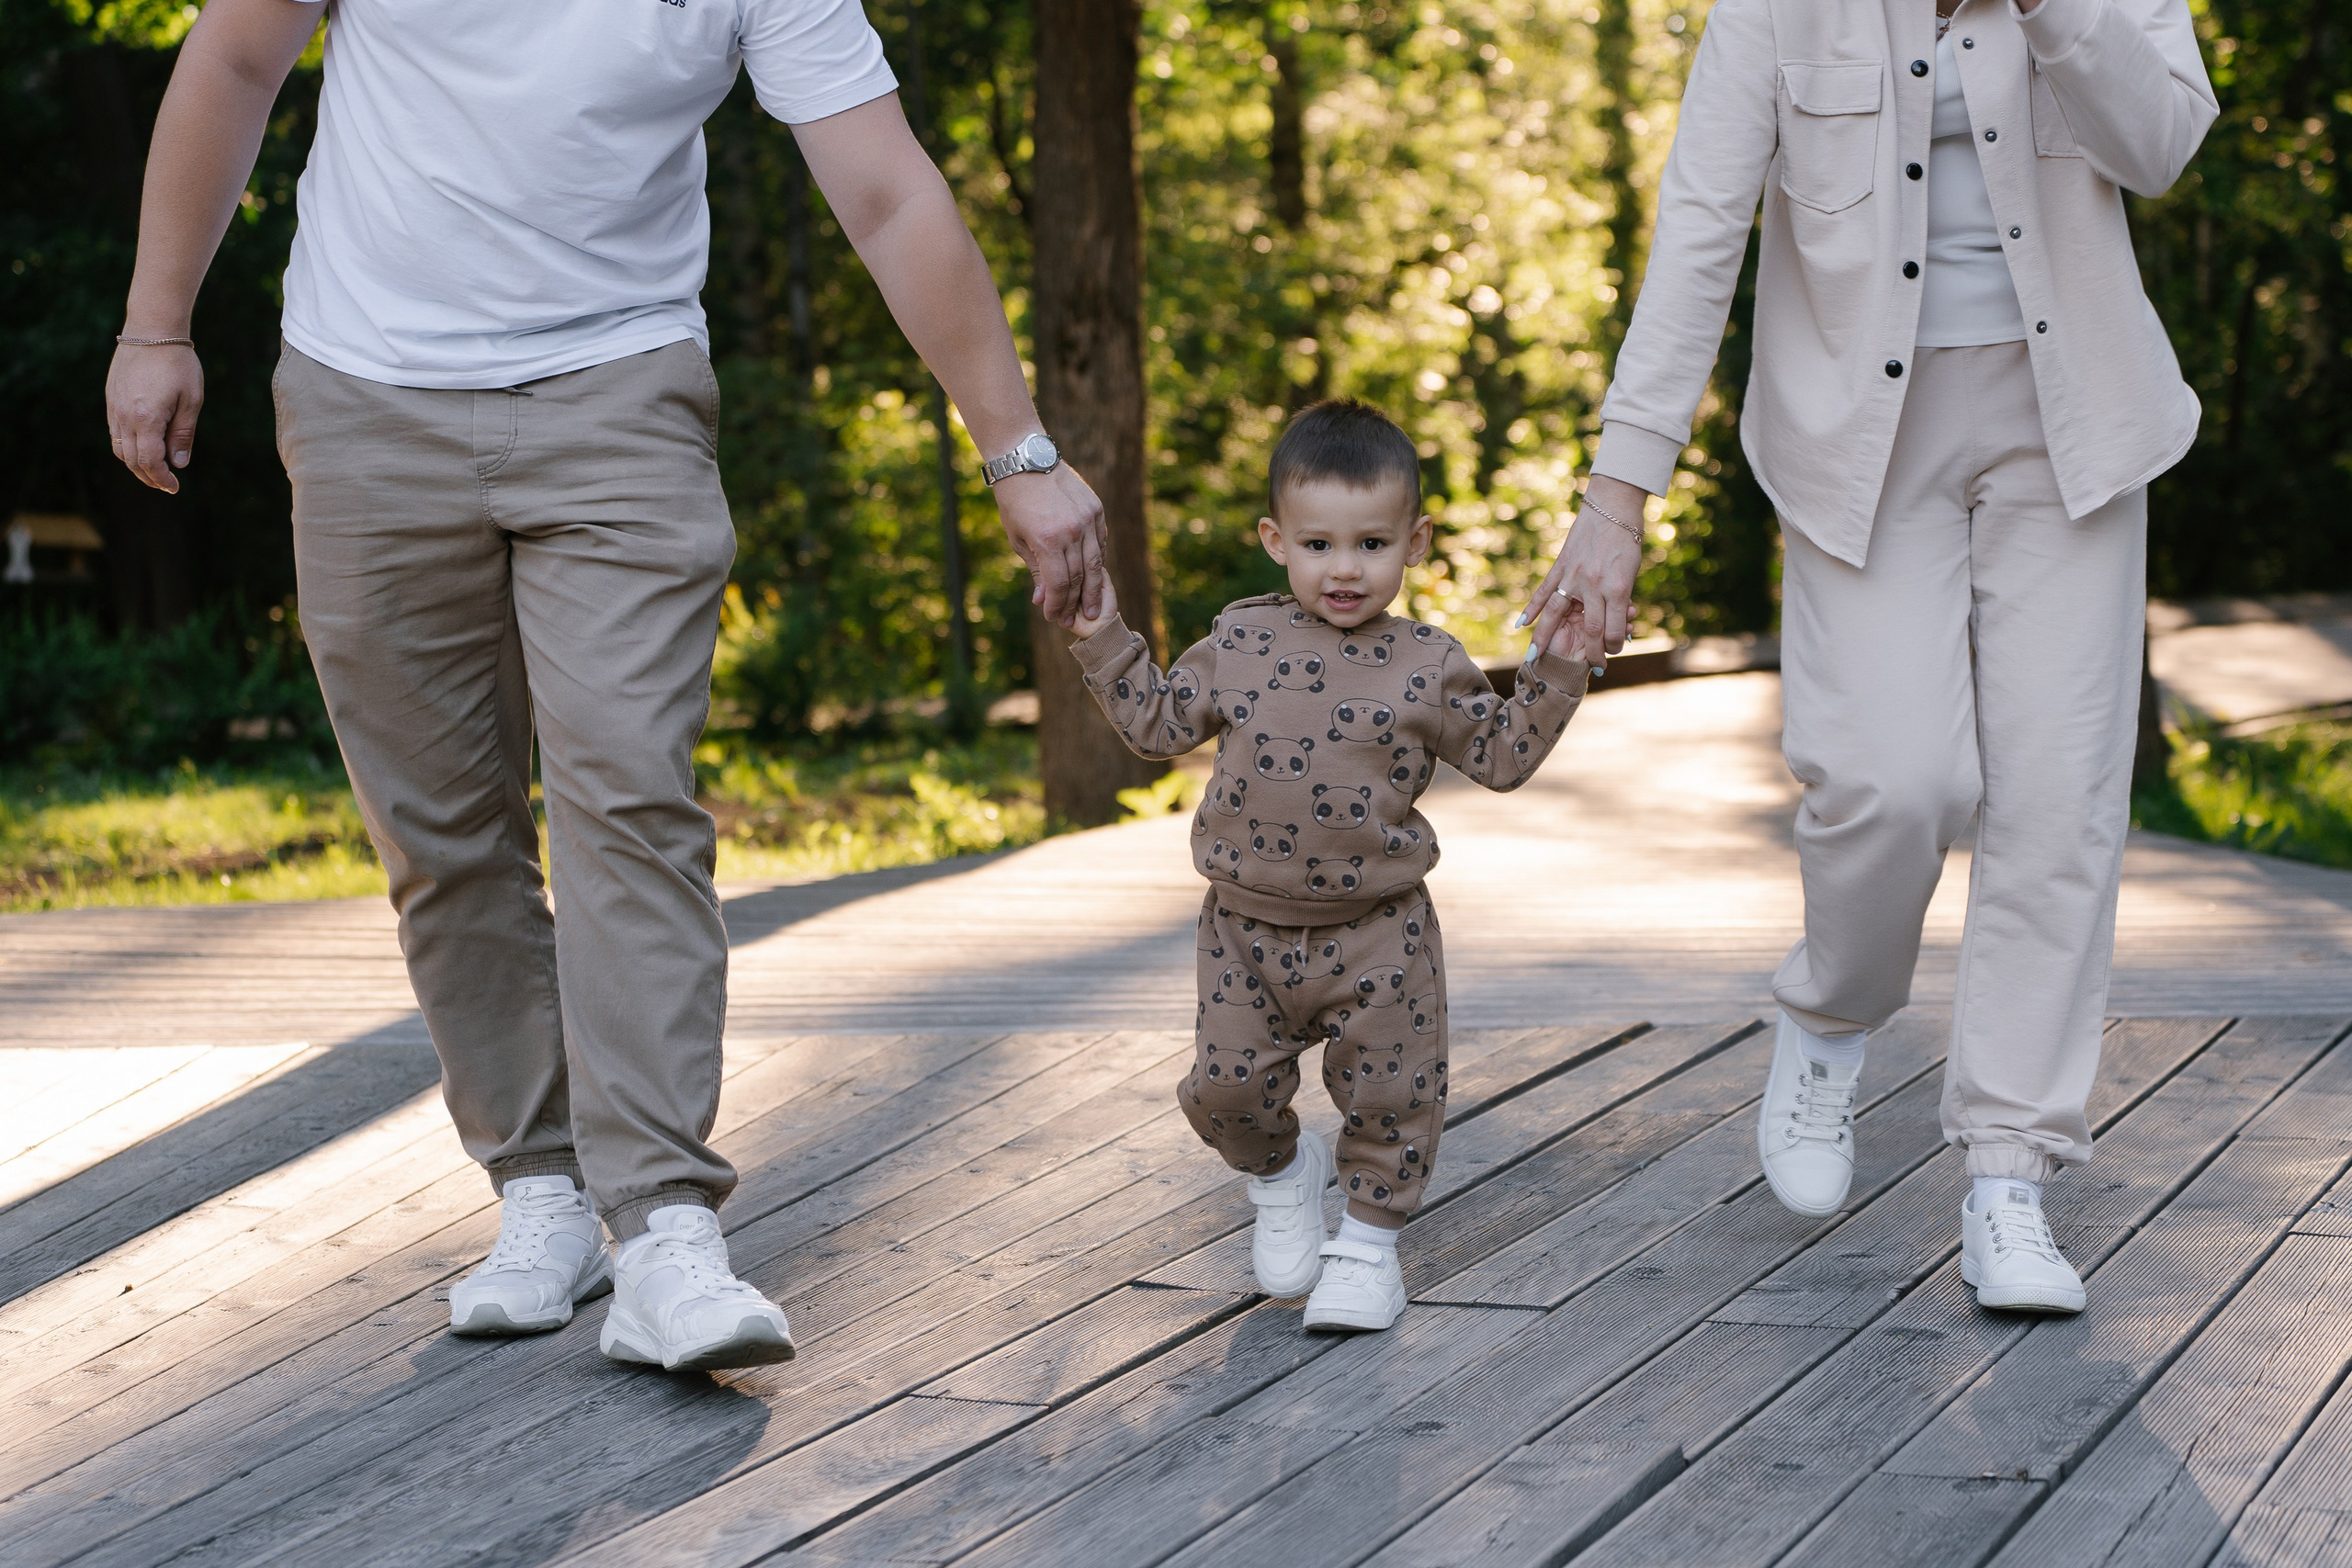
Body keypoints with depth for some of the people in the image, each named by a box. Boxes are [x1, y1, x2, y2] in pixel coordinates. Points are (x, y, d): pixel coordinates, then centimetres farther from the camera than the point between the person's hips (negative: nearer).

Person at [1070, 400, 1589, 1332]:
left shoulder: (1427, 667, -4)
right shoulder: (1240, 644, 0)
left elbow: (1501, 757, 2)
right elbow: (1160, 724, 9)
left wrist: (1553, 673, -8)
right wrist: (1104, 641, 2)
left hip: (1377, 932, -1)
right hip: (1249, 929, 1)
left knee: (1391, 1094, 3)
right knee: (1227, 1089, 1)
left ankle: (1369, 1240, 23)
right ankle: (1281, 1173, 33)